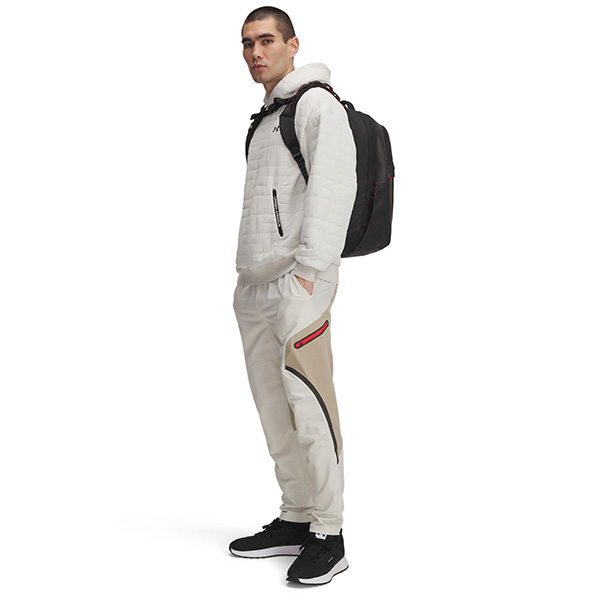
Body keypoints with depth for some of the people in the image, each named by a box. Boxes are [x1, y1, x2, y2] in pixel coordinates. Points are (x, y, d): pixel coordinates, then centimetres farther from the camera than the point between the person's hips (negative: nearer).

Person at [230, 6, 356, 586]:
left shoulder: (317, 104, -4)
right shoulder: (266, 120, 24)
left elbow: (335, 188, -16)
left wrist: (307, 273, -24)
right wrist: (249, 280, 19)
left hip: (297, 282, -9)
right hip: (254, 285, 9)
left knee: (308, 407, -11)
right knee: (274, 408, 10)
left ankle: (328, 537, -4)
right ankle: (295, 521, 19)